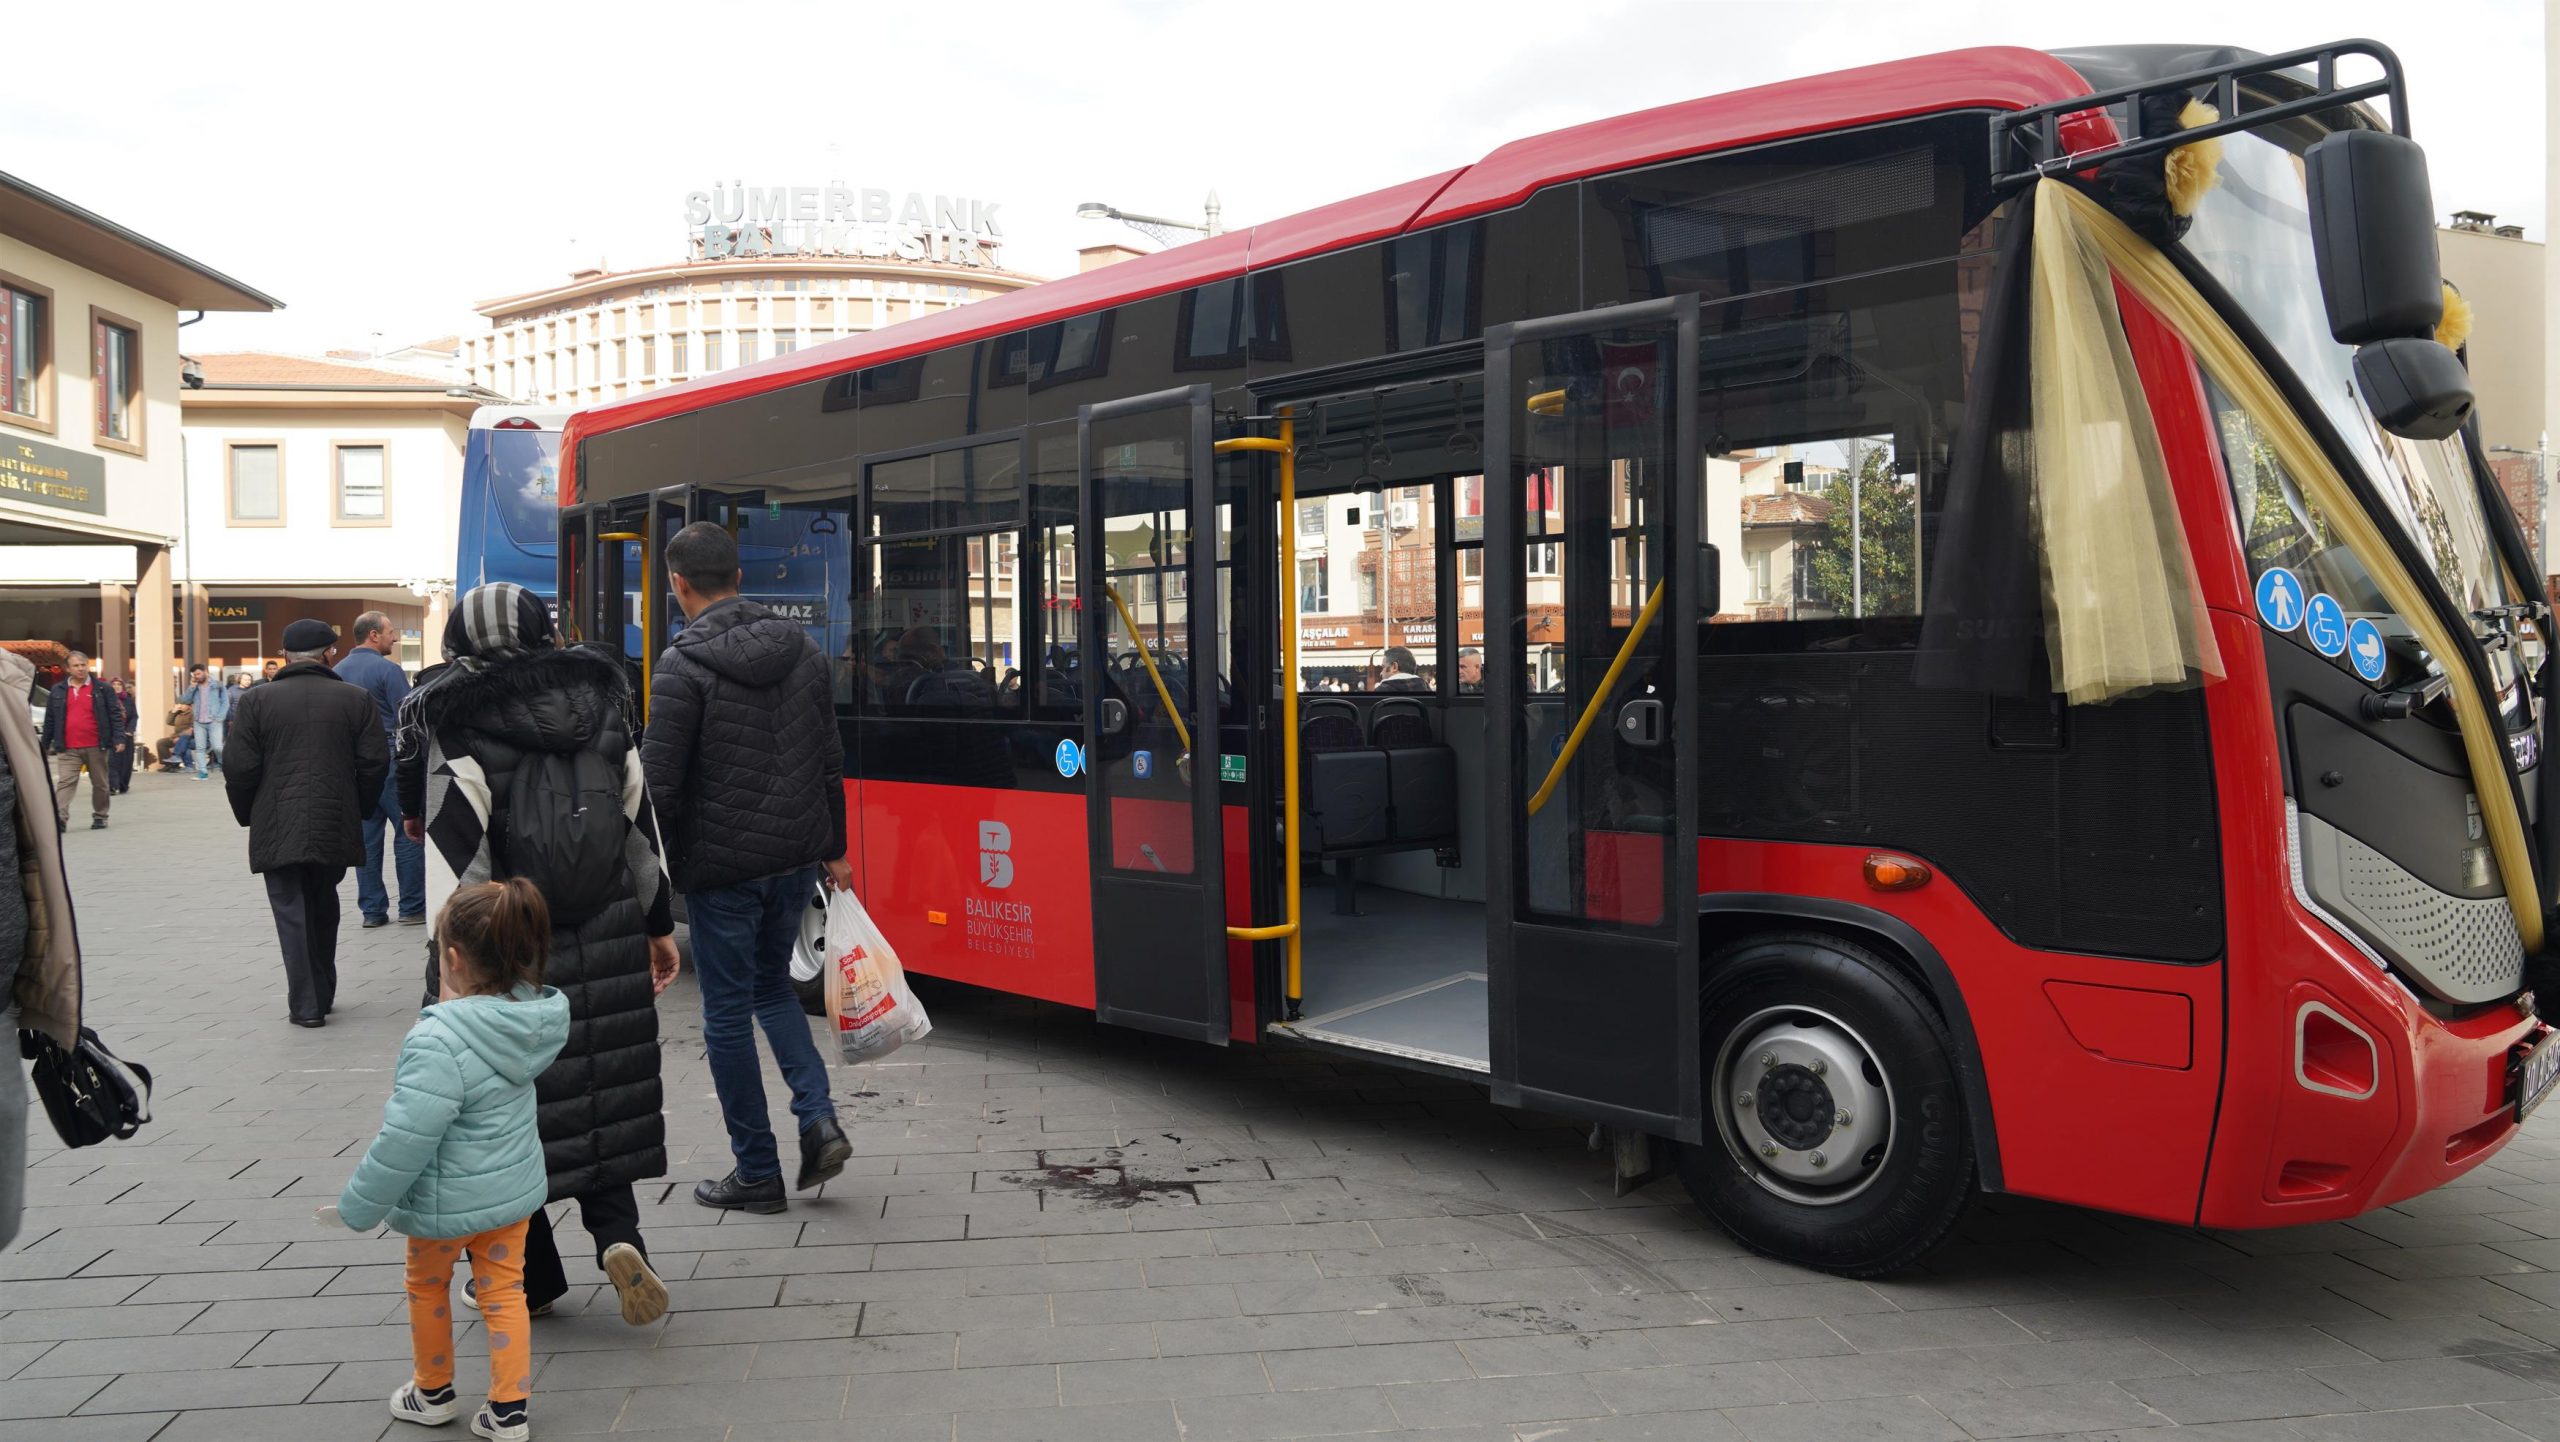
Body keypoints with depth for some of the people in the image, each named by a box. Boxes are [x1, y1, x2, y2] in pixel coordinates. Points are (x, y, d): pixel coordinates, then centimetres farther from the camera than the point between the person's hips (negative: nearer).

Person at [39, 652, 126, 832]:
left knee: (100, 784, 8)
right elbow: (50, 720, 13)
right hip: (68, 749, 1)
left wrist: (119, 738, -10)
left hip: (96, 747, -1)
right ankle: (59, 818, -16)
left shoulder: (102, 690, 3)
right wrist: (46, 744, 14)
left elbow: (115, 715, 0)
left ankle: (100, 817, 19)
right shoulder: (58, 691, 9)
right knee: (65, 783, -9)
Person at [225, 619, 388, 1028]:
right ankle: (323, 994, 24)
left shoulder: (255, 701, -2)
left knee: (292, 913, 2)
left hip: (278, 828, -2)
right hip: (337, 826, 2)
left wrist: (247, 816, 12)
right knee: (324, 909, 17)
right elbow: (375, 763, 1)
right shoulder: (355, 699, 1)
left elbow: (240, 769, -4)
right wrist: (358, 809, 15)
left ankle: (306, 1005, 0)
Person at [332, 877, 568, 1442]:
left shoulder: (438, 1041, -32)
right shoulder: (530, 1018, -11)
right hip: (516, 1185, 5)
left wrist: (359, 1206, -16)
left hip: (448, 1201, -5)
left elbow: (405, 1140, -28)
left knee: (427, 1288, 21)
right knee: (504, 1292, 16)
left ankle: (432, 1393, 39)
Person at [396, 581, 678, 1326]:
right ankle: (618, 1235, -1)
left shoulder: (458, 734, -8)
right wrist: (658, 926, 17)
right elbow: (641, 824, 8)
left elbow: (455, 859, -16)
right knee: (598, 1097, 17)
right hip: (605, 946, 4)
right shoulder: (602, 707, 4)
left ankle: (529, 1278, 21)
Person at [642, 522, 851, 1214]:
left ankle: (757, 1171, 15)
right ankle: (820, 1119, 7)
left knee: (728, 1013, 7)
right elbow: (830, 761, 10)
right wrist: (834, 850, 17)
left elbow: (659, 782, -15)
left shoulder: (684, 666, -13)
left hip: (723, 865, -6)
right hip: (795, 856, 6)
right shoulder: (801, 649, 5)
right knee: (771, 985, 23)